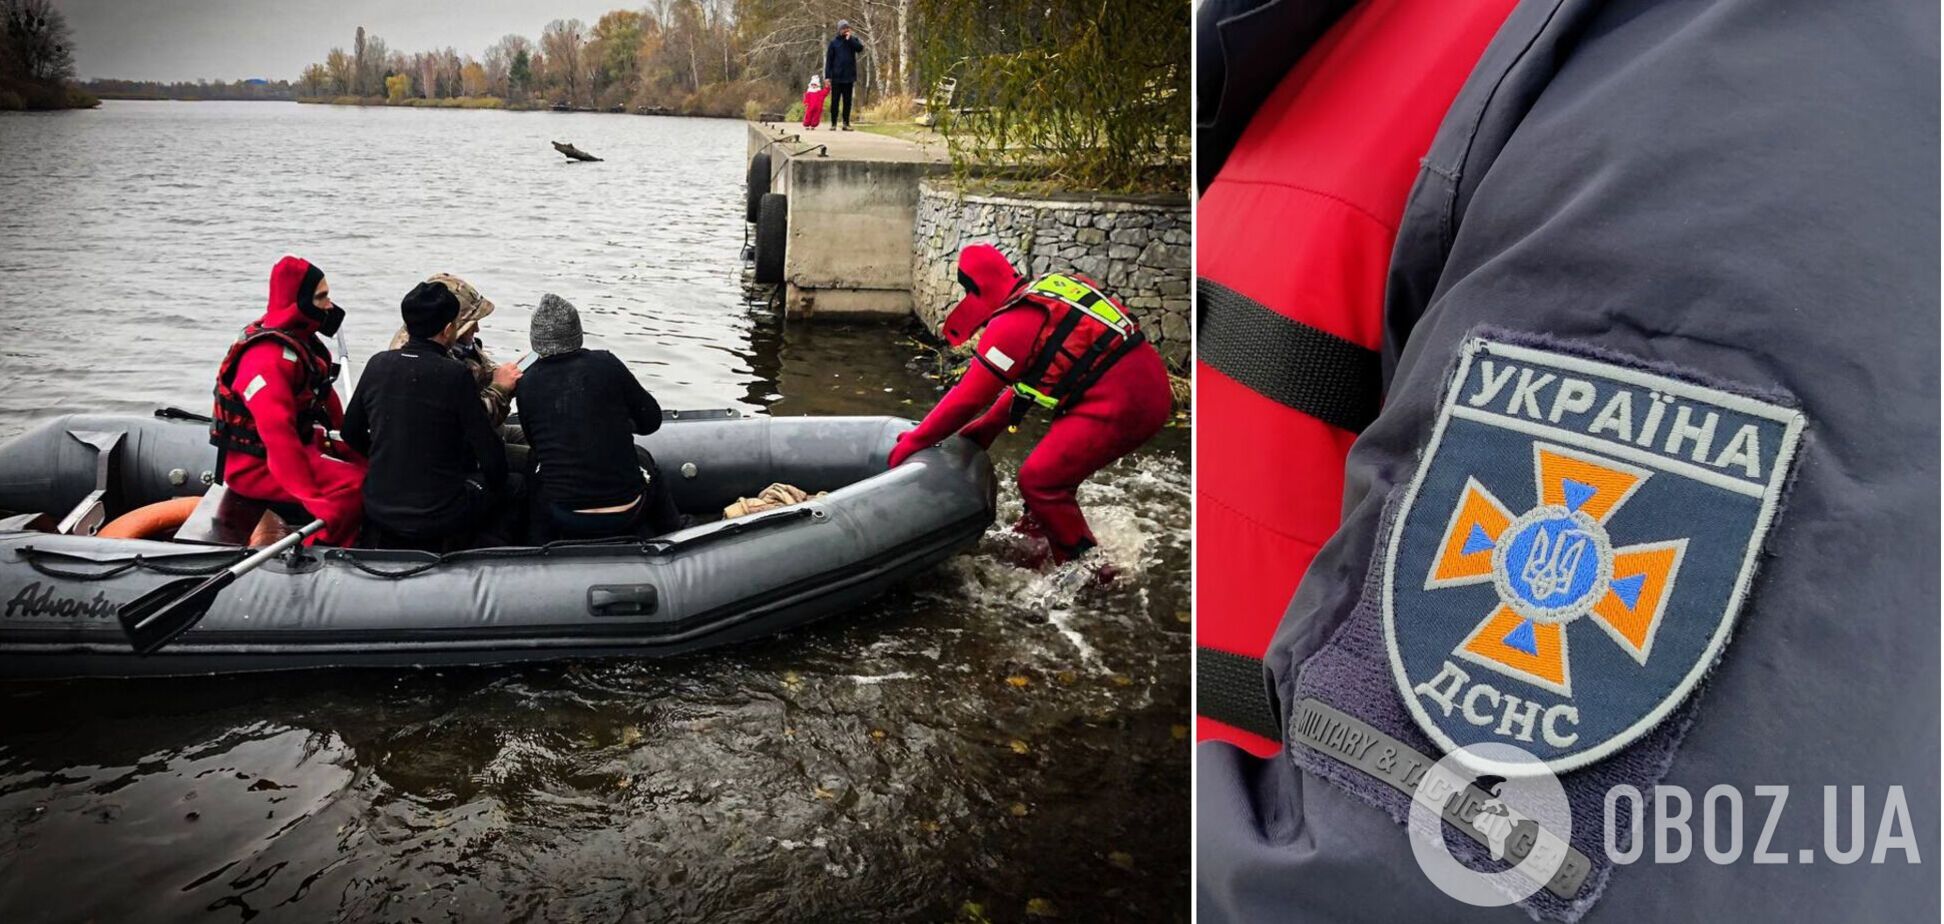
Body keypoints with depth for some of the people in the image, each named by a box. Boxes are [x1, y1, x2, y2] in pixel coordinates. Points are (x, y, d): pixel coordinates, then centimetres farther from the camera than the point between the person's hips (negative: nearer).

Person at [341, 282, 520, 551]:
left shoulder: (377, 365, -1)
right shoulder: (455, 374, -16)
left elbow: (351, 434, 11)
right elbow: (487, 447, -12)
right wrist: (497, 481, 8)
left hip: (378, 509, 6)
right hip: (440, 514, -6)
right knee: (513, 488, 17)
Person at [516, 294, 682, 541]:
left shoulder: (527, 383, -4)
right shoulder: (605, 364, -8)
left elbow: (533, 442, 12)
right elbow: (651, 421, 1)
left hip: (564, 518, 1)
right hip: (626, 512, -1)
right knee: (643, 460, 31)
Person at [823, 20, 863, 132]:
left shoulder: (853, 40, 8)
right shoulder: (834, 42, 2)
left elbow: (860, 48, -12)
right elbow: (829, 60, 0)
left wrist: (850, 39, -15)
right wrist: (827, 76, -7)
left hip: (849, 76, 1)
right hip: (836, 77, -1)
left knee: (847, 101, 5)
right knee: (835, 101, 1)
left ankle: (846, 123, 10)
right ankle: (833, 123, 7)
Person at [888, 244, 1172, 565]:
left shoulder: (1013, 323, -11)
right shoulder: (1044, 297, 17)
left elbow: (967, 398, -7)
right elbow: (1025, 379, 24)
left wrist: (914, 441, 5)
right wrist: (984, 431, 25)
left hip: (1120, 405, -10)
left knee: (1038, 480, -4)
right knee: (1057, 464, 25)